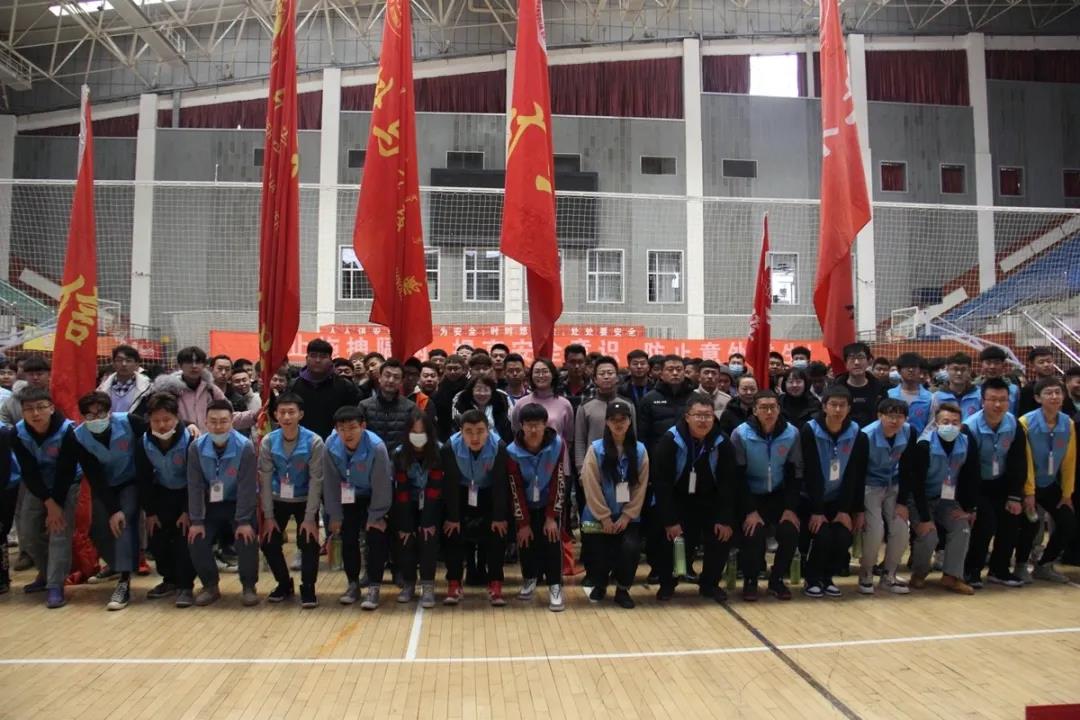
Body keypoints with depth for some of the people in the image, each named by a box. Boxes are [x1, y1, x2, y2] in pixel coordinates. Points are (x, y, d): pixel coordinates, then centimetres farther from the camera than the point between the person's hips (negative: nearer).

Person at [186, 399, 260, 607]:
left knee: (247, 539, -23)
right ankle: (210, 586, 7)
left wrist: (244, 521, -22)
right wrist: (196, 521, -12)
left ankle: (248, 587, -2)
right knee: (197, 540, -15)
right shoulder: (196, 447, -12)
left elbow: (247, 487, -19)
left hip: (241, 504, -3)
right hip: (212, 506, 3)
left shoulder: (245, 447, -20)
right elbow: (195, 486, -9)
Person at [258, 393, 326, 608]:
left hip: (304, 500, -2)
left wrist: (310, 518, -18)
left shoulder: (314, 442, -20)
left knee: (308, 542, -16)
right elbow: (265, 479, -9)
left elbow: (316, 480, -17)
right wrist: (268, 515, -9)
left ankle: (308, 588, 3)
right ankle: (284, 584, 20)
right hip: (278, 500, 2)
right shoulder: (268, 441, -13)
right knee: (269, 543, -4)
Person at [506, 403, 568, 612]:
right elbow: (515, 489, -15)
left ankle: (555, 586, -3)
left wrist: (552, 516, -16)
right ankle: (529, 578, 24)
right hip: (526, 505, 1)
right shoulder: (512, 451, -21)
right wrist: (523, 523, -13)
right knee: (526, 540, 0)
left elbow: (558, 482, -16)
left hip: (549, 503, -1)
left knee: (551, 540, -12)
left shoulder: (557, 445, -21)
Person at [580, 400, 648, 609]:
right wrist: (605, 517, -9)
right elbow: (592, 487, -9)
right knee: (599, 554, -3)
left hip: (628, 516, 2)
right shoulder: (595, 449, -9)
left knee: (631, 548, -19)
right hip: (598, 517, -1)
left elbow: (641, 486, 0)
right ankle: (599, 584, 33)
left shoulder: (639, 450, 0)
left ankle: (622, 590, 8)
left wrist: (627, 516, -6)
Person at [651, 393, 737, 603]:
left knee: (722, 535, -12)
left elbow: (727, 483, -8)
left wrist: (726, 519, -14)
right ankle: (667, 583, 11)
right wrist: (670, 520, -21)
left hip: (709, 502, 3)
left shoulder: (721, 442, -13)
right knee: (673, 538, -16)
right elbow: (661, 482, -19)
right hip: (677, 500, -2)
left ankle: (710, 584, 11)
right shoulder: (670, 440, -21)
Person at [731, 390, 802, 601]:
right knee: (754, 534, -23)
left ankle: (777, 579, 9)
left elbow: (796, 473, -2)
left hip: (778, 495, 3)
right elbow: (738, 476, -14)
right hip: (750, 495, -3)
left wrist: (790, 508, -9)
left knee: (791, 531, -17)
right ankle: (750, 581, 4)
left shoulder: (791, 433, -9)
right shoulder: (741, 434, -17)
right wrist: (750, 511, -19)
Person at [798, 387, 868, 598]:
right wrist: (816, 511, -19)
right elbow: (810, 475, -17)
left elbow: (855, 477, -4)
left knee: (843, 537, -17)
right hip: (811, 499, -3)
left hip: (839, 501, 3)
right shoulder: (809, 431, -14)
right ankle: (812, 580, 4)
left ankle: (827, 577, 12)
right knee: (822, 536, -23)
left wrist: (846, 510, -11)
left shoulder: (857, 436, -5)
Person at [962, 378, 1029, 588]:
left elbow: (1019, 464, -1)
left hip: (1000, 483, 5)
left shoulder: (1015, 426, -9)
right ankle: (971, 570, -1)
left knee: (1011, 520, -3)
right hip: (976, 484, -5)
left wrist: (1015, 496, -4)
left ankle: (999, 570, 16)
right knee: (986, 522, -19)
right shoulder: (970, 428, -24)